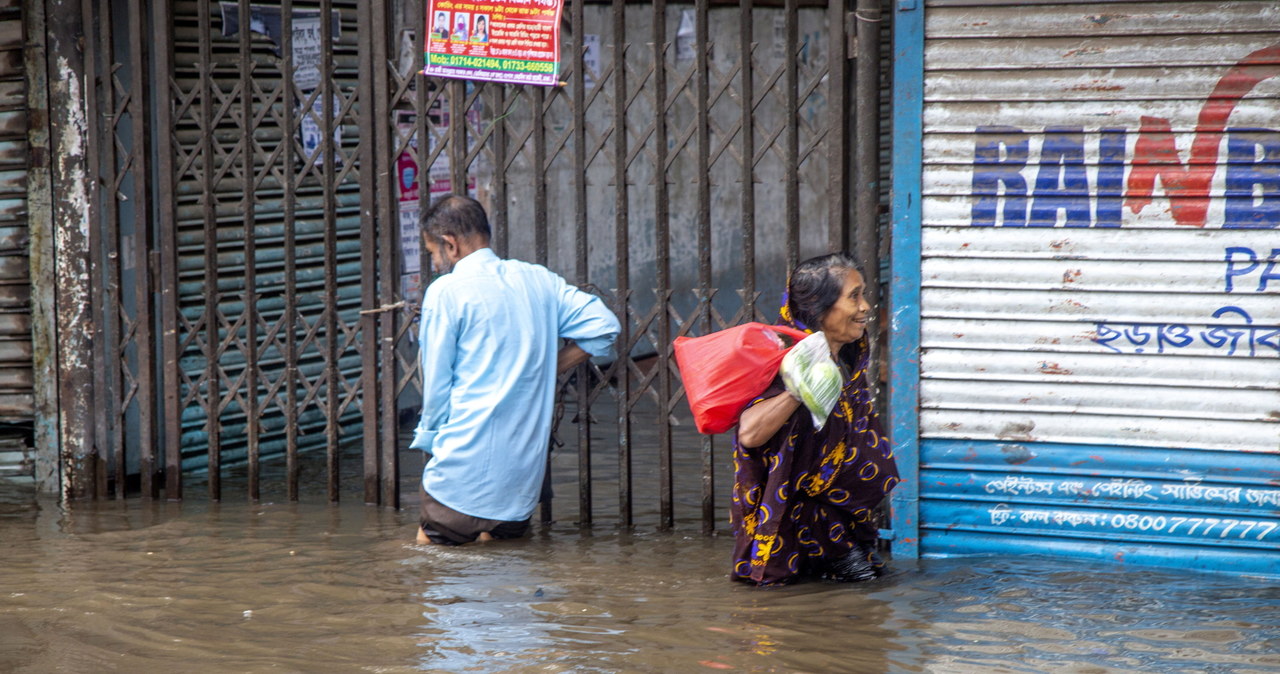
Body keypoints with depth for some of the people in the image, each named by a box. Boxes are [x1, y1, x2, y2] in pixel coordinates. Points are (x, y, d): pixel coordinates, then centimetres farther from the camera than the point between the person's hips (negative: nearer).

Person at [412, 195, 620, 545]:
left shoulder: (446, 292, -7)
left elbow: (437, 385, -4)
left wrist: (428, 438, 13)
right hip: (526, 471, 6)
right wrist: (545, 369, 13)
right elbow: (603, 325, 5)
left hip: (465, 470, -6)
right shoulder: (538, 280, 9)